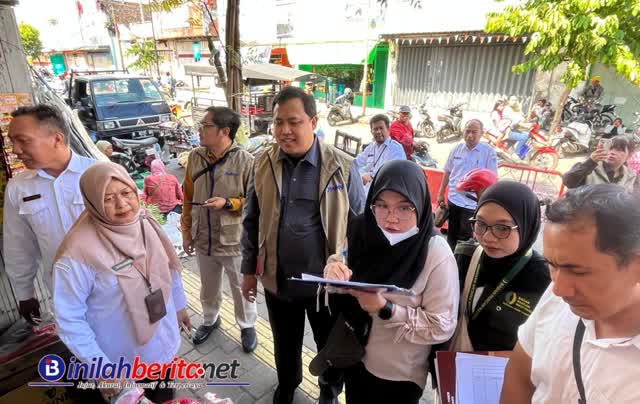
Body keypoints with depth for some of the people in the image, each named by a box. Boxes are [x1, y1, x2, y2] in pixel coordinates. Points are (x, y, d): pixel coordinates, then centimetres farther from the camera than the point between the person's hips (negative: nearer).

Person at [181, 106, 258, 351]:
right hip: (203, 239, 5)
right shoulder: (195, 157, -1)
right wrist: (186, 230, 9)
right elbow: (188, 198, 7)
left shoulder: (245, 161, -17)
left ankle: (247, 326, 40)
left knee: (241, 288, 16)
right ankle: (210, 320, 51)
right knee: (208, 287, 25)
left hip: (234, 240, -4)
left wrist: (227, 203, -24)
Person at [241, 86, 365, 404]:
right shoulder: (263, 165, -4)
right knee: (285, 345, 26)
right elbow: (252, 222, 4)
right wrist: (249, 269, 7)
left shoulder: (341, 166, -13)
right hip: (277, 280, 3)